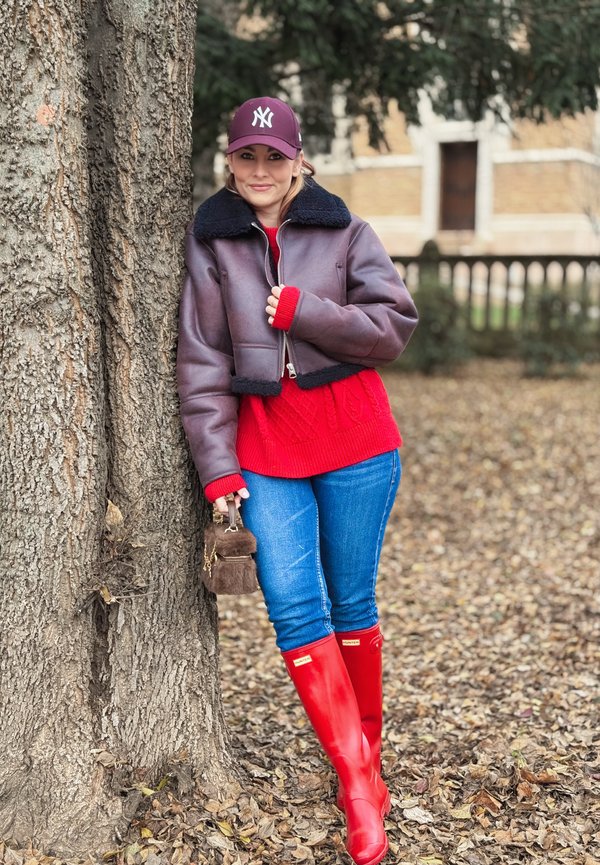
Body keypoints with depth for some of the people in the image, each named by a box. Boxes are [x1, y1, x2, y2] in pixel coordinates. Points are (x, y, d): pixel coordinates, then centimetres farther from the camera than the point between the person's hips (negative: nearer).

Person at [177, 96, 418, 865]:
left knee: (352, 604, 8)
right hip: (264, 446, 1)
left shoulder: (344, 233, 3)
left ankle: (366, 749, 28)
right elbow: (201, 361, 1)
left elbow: (394, 328, -3)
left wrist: (303, 311, -14)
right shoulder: (210, 242, 4)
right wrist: (216, 466, -4)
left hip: (354, 440, 0)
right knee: (294, 607, -9)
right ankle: (360, 784, -2)